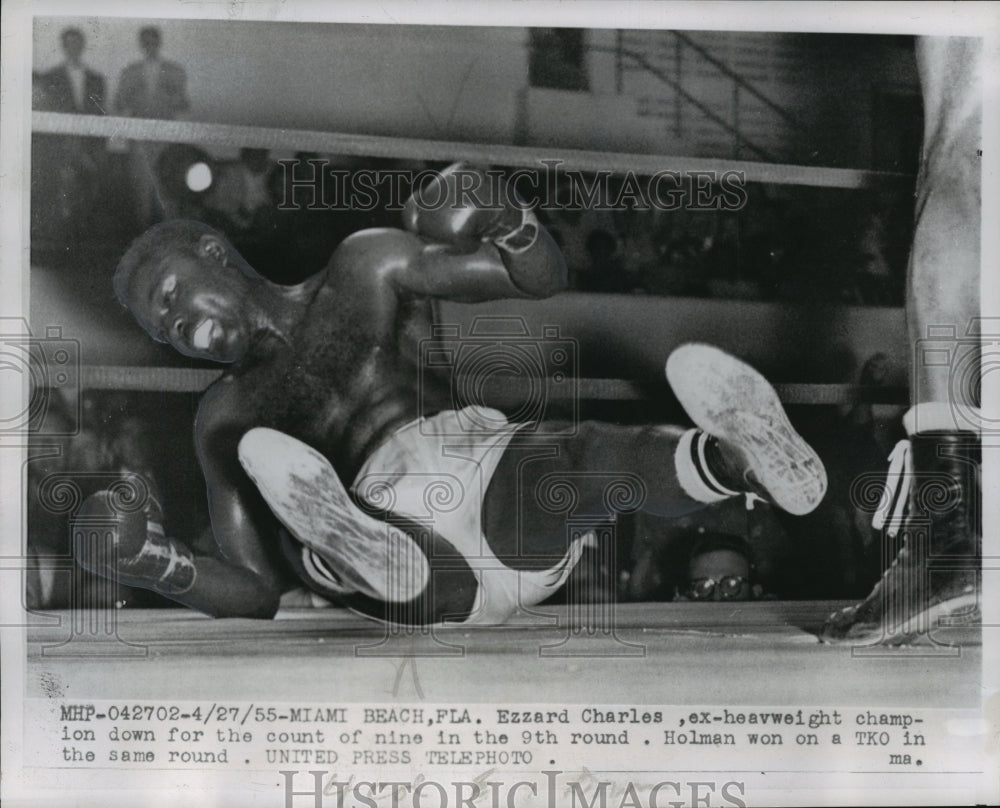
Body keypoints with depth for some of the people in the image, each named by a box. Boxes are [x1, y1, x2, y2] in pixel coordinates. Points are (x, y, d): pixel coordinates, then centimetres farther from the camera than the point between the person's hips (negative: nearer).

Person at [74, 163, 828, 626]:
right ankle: (367, 559, -60)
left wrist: (505, 221, -4)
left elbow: (543, 278, 18)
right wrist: (154, 561, -5)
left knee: (589, 456, -36)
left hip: (488, 467, 0)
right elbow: (253, 594, 14)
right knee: (260, 457, -31)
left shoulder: (368, 265, 21)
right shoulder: (226, 417, 23)